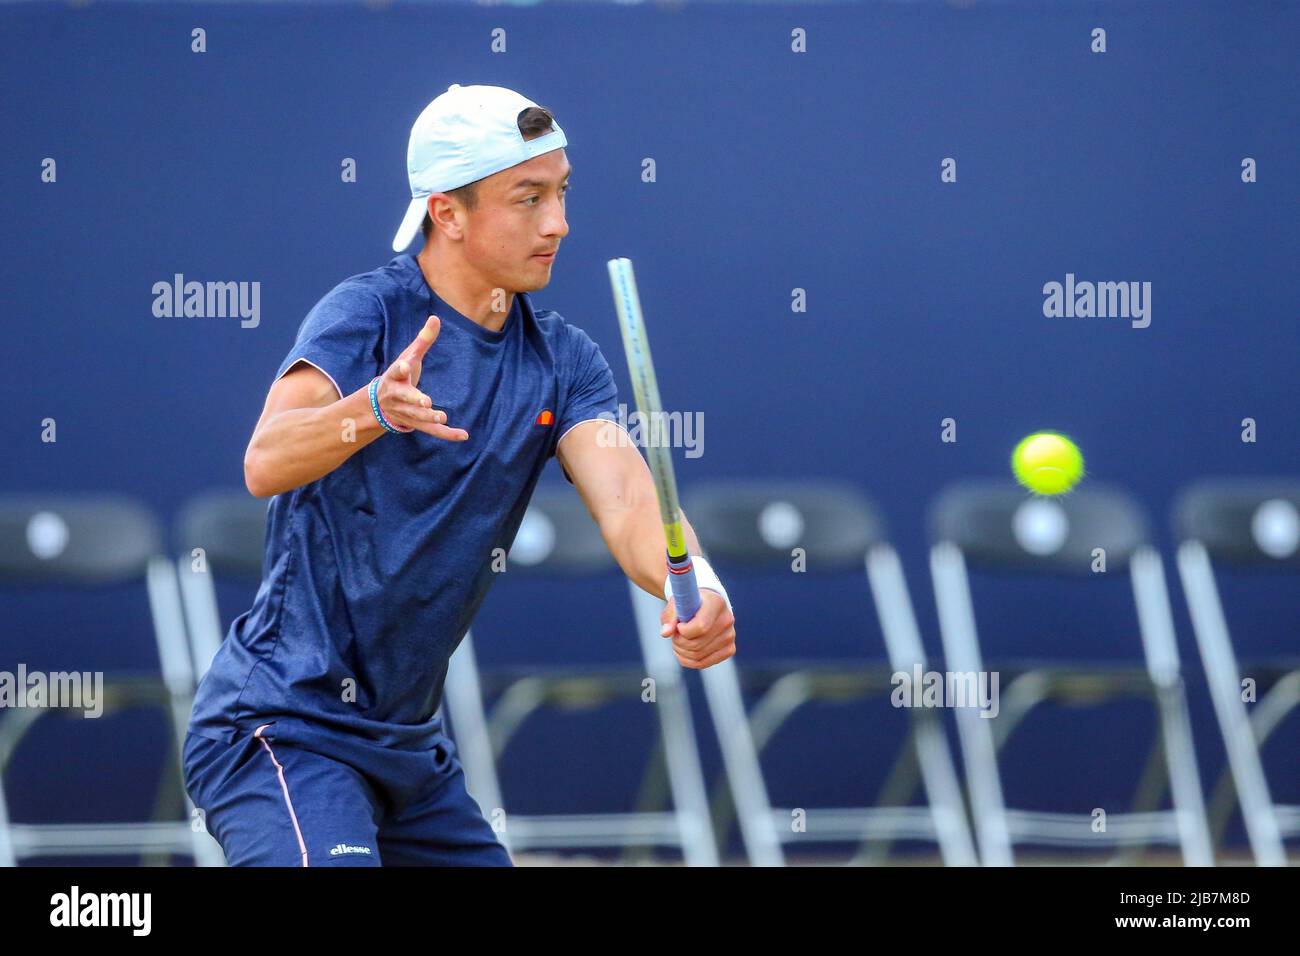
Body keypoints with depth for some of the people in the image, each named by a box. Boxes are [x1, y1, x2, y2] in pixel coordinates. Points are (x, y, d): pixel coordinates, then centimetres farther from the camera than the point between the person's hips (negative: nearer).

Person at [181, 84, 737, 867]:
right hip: (283, 733, -7)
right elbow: (266, 463, -29)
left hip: (410, 746, 8)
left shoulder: (563, 360, 6)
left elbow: (623, 494, -10)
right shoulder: (368, 314, -13)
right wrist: (371, 412, -50)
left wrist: (691, 584, -32)